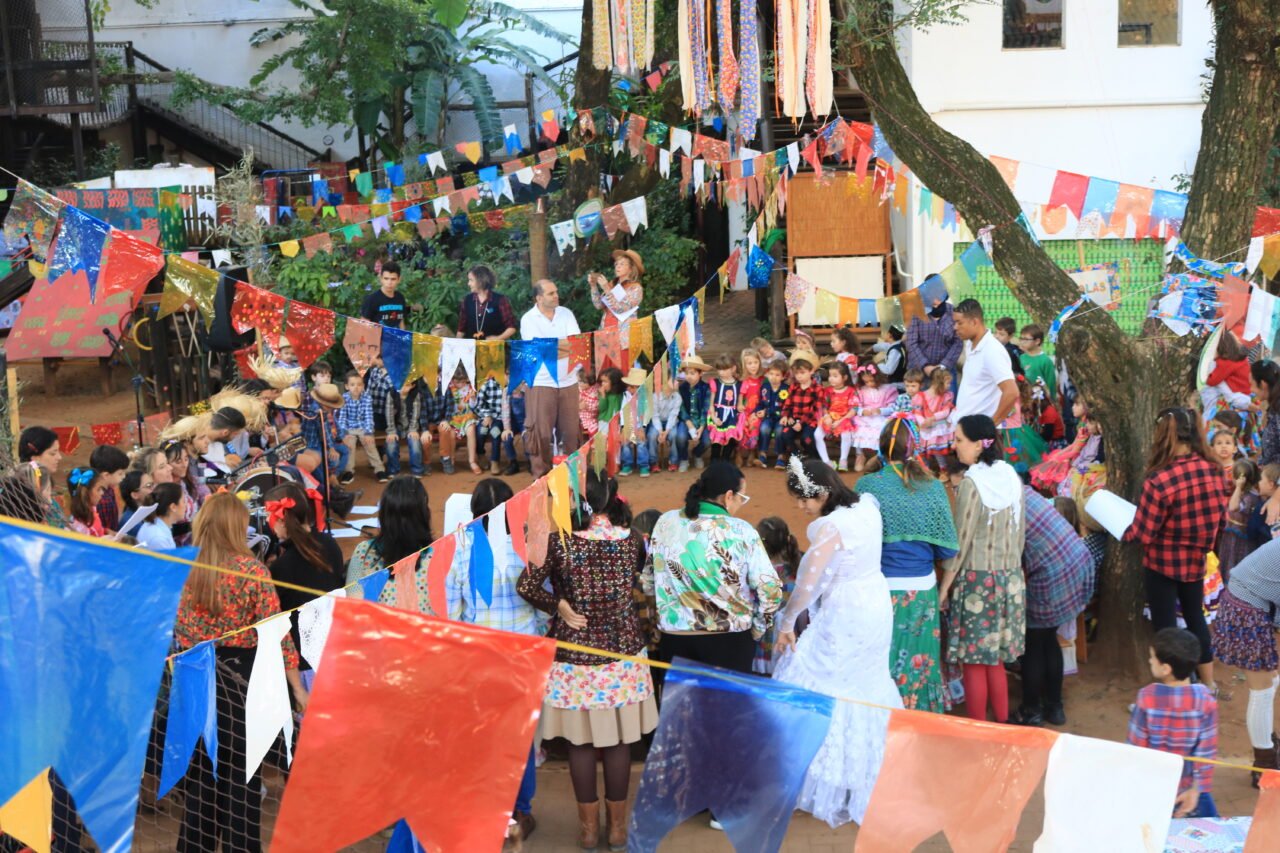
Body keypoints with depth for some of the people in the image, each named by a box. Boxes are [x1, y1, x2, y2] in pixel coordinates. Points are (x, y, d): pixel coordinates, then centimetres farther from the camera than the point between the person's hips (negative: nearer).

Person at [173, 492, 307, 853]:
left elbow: (181, 632, 4)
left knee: (204, 767, 16)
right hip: (242, 677, -5)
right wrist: (297, 686, -11)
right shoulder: (251, 569, -13)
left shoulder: (194, 571, 1)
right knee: (241, 772, 5)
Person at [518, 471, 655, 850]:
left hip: (575, 656, -2)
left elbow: (527, 585, -16)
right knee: (618, 740, 13)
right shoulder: (631, 539, -6)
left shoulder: (559, 542, -13)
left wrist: (559, 605, -5)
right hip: (622, 654, 2)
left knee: (581, 741, 11)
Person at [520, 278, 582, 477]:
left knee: (570, 430, 8)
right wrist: (564, 344, -9)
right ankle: (541, 475, 9)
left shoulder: (566, 314, 6)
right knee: (542, 432, 0)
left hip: (568, 381, 4)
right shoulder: (528, 319, -5)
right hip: (541, 383, -3)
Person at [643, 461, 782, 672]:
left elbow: (648, 583, 6)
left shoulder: (666, 523, -2)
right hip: (729, 641, -3)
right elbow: (770, 590, -12)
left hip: (674, 638, 3)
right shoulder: (741, 531, -12)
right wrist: (756, 631, 4)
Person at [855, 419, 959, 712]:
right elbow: (948, 549, -2)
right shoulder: (933, 487, -3)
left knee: (884, 667, 9)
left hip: (883, 590, -2)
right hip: (923, 589, 2)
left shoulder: (867, 485, -10)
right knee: (919, 664, 15)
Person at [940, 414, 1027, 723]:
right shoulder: (1012, 478, 4)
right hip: (1010, 578, 7)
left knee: (973, 662, 2)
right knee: (996, 661, 16)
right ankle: (1002, 726, 21)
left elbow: (961, 541, -14)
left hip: (976, 579, -7)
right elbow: (1020, 534, 11)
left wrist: (944, 586, -7)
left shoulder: (972, 483, -16)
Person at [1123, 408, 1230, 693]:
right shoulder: (1215, 472, -8)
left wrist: (1124, 533, 0)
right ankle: (1208, 682, 37)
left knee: (1166, 626, 8)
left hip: (1162, 564, -6)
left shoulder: (1159, 481, -27)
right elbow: (1221, 520, 6)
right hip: (1196, 561, 6)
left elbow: (1143, 534, -20)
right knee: (1195, 617, 24)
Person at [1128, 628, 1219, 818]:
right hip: (1187, 791, 1)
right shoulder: (1205, 699, -15)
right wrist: (1196, 790, -3)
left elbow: (1136, 747, -11)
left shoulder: (1147, 697, -19)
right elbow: (1206, 751, -11)